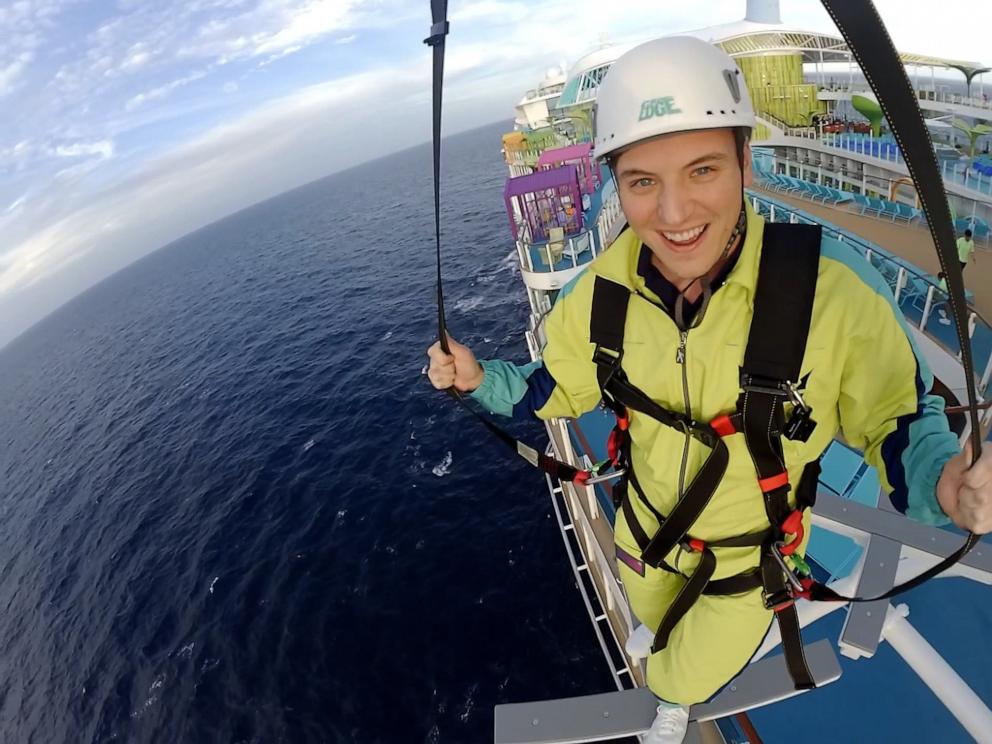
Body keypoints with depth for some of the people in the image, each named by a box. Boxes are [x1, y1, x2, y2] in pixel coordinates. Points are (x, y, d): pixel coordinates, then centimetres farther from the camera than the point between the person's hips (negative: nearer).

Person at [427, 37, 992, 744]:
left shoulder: (834, 285, -33)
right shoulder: (602, 290, -23)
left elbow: (901, 422, -19)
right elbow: (557, 387, -5)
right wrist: (481, 378, -22)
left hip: (752, 555, -2)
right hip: (646, 530, 3)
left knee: (685, 678, 24)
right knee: (653, 612, 36)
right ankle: (657, 624, 77)